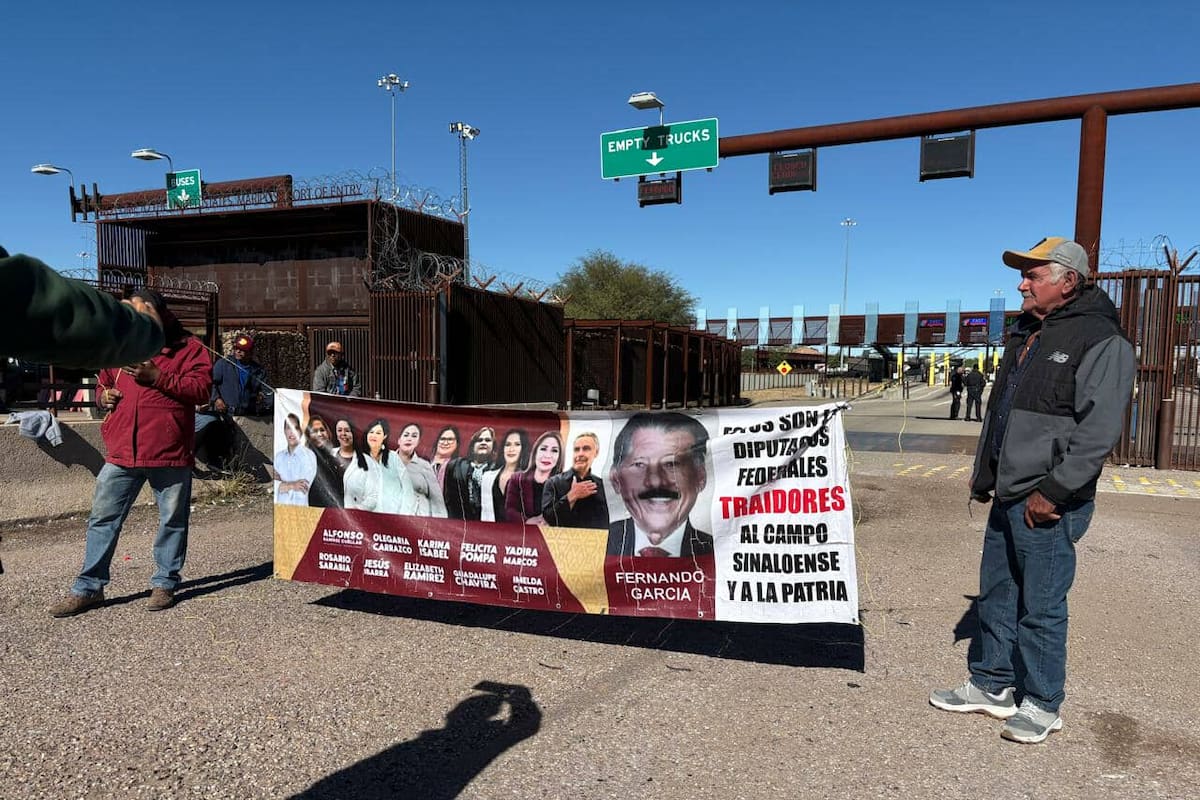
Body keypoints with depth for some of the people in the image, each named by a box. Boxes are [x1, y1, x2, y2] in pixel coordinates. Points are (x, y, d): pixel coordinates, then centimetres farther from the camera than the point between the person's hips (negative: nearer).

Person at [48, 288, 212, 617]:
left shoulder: (189, 348, 0)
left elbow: (201, 389, -12)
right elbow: (103, 385, 28)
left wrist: (156, 376, -17)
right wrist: (104, 397, 5)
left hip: (170, 454, -4)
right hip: (122, 453, 4)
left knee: (173, 521, 6)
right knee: (102, 518, 8)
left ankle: (165, 583, 21)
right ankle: (89, 587, 19)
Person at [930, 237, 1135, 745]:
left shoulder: (1100, 340, -11)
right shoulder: (1025, 335, 16)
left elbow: (1099, 429, -18)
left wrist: (1054, 491, -20)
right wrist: (983, 474, 21)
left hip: (1049, 505, -8)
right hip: (1006, 498, 9)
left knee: (1041, 606, 2)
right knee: (995, 595, 15)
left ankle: (1042, 704, 19)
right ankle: (992, 686, 29)